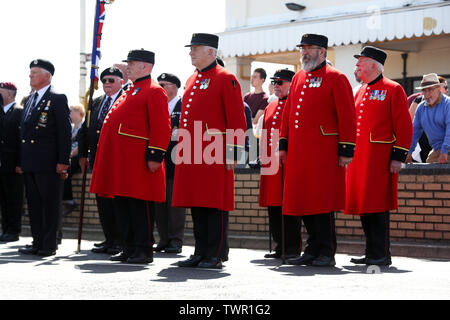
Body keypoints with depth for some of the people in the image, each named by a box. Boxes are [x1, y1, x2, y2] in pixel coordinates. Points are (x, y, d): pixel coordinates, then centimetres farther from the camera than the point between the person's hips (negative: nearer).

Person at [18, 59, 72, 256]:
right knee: (33, 203, 9)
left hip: (48, 163, -7)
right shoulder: (29, 99, 18)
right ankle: (38, 242, 15)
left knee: (50, 204, -2)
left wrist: (63, 161, -14)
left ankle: (49, 244, 3)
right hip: (29, 162, 8)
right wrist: (21, 161, 15)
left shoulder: (58, 99, -5)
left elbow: (65, 132, -9)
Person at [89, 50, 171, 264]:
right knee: (123, 205, 10)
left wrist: (155, 156, -19)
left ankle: (144, 251, -1)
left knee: (139, 204, -6)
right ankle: (129, 248, 17)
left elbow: (161, 127, -14)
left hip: (138, 161, -10)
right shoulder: (131, 92, 22)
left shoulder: (153, 91, -7)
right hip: (121, 161, 10)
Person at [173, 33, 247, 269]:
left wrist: (232, 155, -13)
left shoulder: (226, 79, -4)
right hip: (191, 156, 7)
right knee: (196, 205, 9)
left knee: (215, 205, -3)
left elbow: (237, 121, -8)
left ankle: (216, 255, 2)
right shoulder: (191, 80, 19)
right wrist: (182, 151, 20)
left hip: (214, 156, -7)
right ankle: (201, 253, 15)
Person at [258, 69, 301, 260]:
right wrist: (264, 158, 13)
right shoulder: (270, 108, 18)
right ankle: (280, 246, 15)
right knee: (273, 206, 8)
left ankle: (293, 248, 2)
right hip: (271, 165, 7)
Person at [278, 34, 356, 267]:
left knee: (322, 202, -5)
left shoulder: (335, 79, -3)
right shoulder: (298, 78, 17)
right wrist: (283, 145, 16)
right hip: (298, 151, 7)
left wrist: (346, 151, -12)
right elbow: (288, 113, 21)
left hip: (323, 151, -7)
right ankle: (313, 250, 17)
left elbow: (347, 117, -7)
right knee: (303, 201, 8)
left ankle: (327, 253, 2)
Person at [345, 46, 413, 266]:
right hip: (358, 157, 7)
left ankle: (381, 255, -3)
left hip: (379, 156, -7)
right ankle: (372, 253, 15)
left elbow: (404, 126, -7)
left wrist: (398, 157, -13)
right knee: (363, 206, 7)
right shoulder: (360, 93, 19)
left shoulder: (392, 89, -2)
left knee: (377, 206, -8)